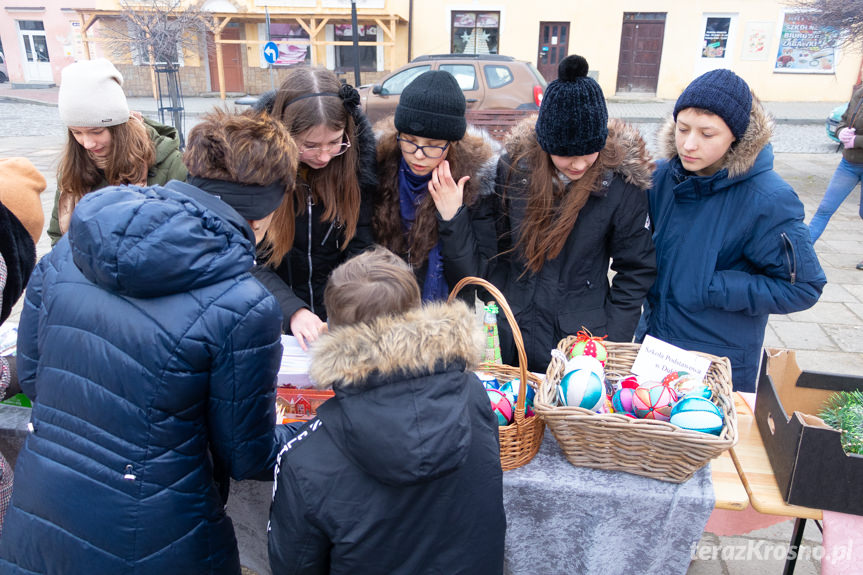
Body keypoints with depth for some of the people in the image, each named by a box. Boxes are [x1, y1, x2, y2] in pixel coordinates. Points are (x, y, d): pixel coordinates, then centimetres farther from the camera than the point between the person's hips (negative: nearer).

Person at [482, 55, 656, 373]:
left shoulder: (622, 182, -12)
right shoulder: (514, 165, -7)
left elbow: (636, 270, -5)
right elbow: (497, 248, 3)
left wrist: (611, 341, -9)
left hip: (583, 340, -2)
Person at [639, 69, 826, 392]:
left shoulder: (768, 199, -20)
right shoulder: (663, 175, -6)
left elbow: (802, 287, -14)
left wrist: (710, 288, -20)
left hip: (721, 364, -5)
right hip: (652, 341, 5)